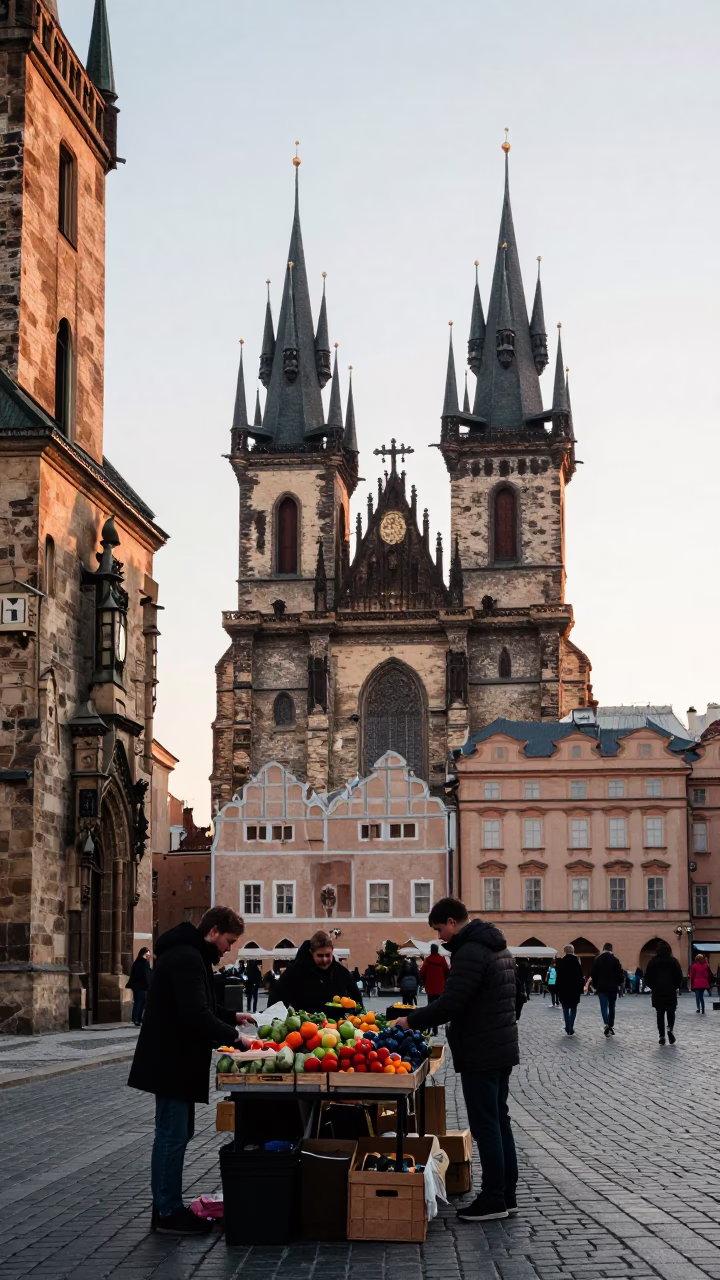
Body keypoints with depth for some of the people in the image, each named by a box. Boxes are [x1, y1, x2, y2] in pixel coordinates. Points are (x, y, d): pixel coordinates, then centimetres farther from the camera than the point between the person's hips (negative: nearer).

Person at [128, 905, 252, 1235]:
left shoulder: (188, 955, 16)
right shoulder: (187, 958, -20)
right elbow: (196, 1014, -27)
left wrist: (231, 1017, 15)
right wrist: (231, 1035, -17)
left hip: (174, 1061, 11)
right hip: (172, 1062, -11)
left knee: (177, 1132, 15)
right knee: (173, 1134, -4)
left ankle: (167, 1206, 23)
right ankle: (167, 1213, 3)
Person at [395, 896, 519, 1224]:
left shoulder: (470, 953, -18)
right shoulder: (498, 948, 14)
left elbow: (449, 1005, -25)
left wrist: (412, 1021, -12)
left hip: (480, 1054, -10)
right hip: (502, 1049, 10)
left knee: (485, 1126, -3)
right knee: (499, 1121, 14)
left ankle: (493, 1200, 2)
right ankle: (506, 1196, 20)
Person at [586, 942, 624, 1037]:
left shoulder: (598, 960, 2)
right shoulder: (615, 960, -3)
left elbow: (593, 974, 4)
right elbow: (620, 973, -5)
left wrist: (594, 985, 14)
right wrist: (619, 982, 11)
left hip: (602, 987, 0)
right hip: (613, 987, 0)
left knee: (604, 1007, -1)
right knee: (612, 1007, 13)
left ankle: (607, 1024, -23)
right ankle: (611, 1026, 14)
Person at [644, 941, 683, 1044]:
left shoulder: (653, 961, 1)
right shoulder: (673, 961, -2)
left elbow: (648, 977, 1)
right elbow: (679, 976, -5)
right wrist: (676, 987, 10)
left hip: (657, 991, 1)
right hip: (671, 991, -1)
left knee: (660, 1014, 7)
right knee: (671, 1012, 12)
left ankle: (662, 1036, 1)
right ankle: (670, 1029, -12)